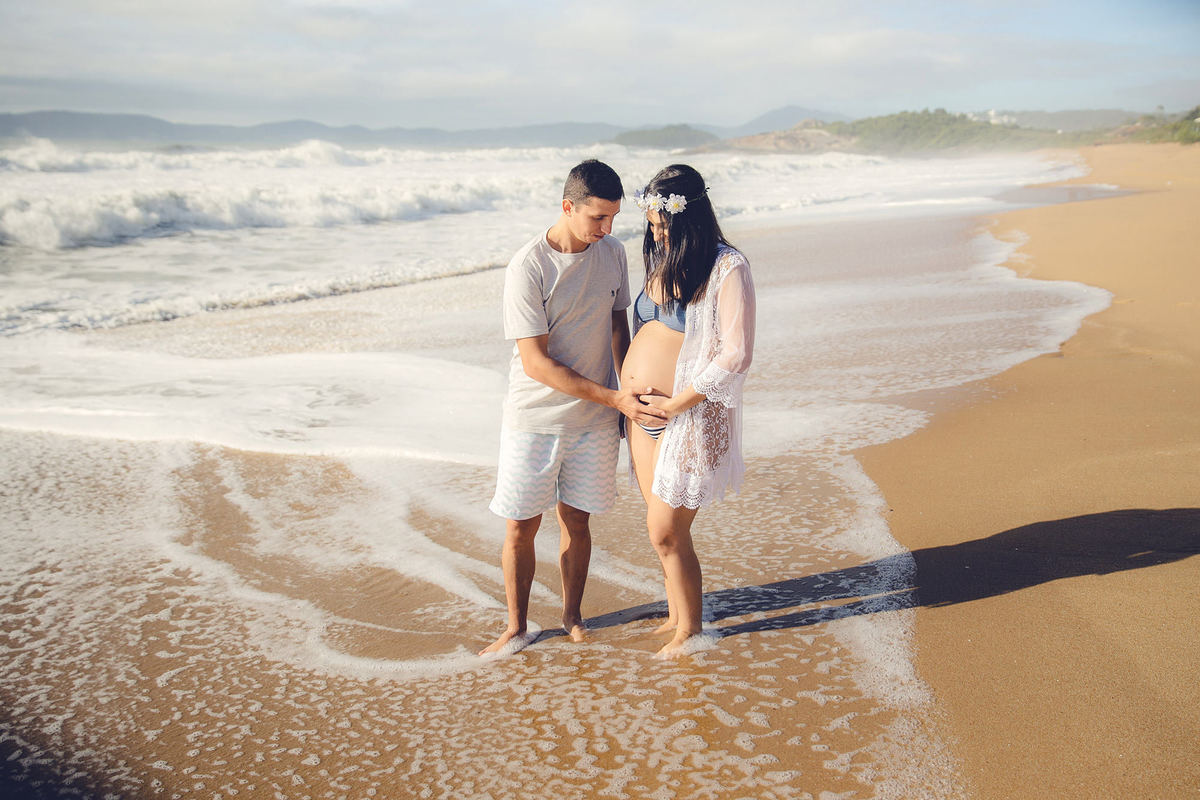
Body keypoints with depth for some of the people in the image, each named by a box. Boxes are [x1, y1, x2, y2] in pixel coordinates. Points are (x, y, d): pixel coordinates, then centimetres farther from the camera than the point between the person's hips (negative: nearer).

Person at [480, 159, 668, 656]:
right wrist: (614, 397, -22)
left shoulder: (613, 254, -1)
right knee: (520, 527, 5)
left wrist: (631, 397, 12)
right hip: (534, 420, -3)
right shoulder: (528, 268, -18)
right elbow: (536, 362, -20)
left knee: (576, 521, 13)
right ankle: (516, 628, 23)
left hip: (596, 420, 4)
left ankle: (572, 616, 32)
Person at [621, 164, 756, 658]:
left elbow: (736, 356, -19)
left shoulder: (727, 269, -14)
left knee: (666, 531, -1)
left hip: (689, 415, -7)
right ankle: (674, 616, 32)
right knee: (663, 527, 15)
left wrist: (676, 403, -16)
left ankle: (690, 630, 19)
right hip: (644, 412, 7)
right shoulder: (662, 261, 9)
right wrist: (628, 389, 7)